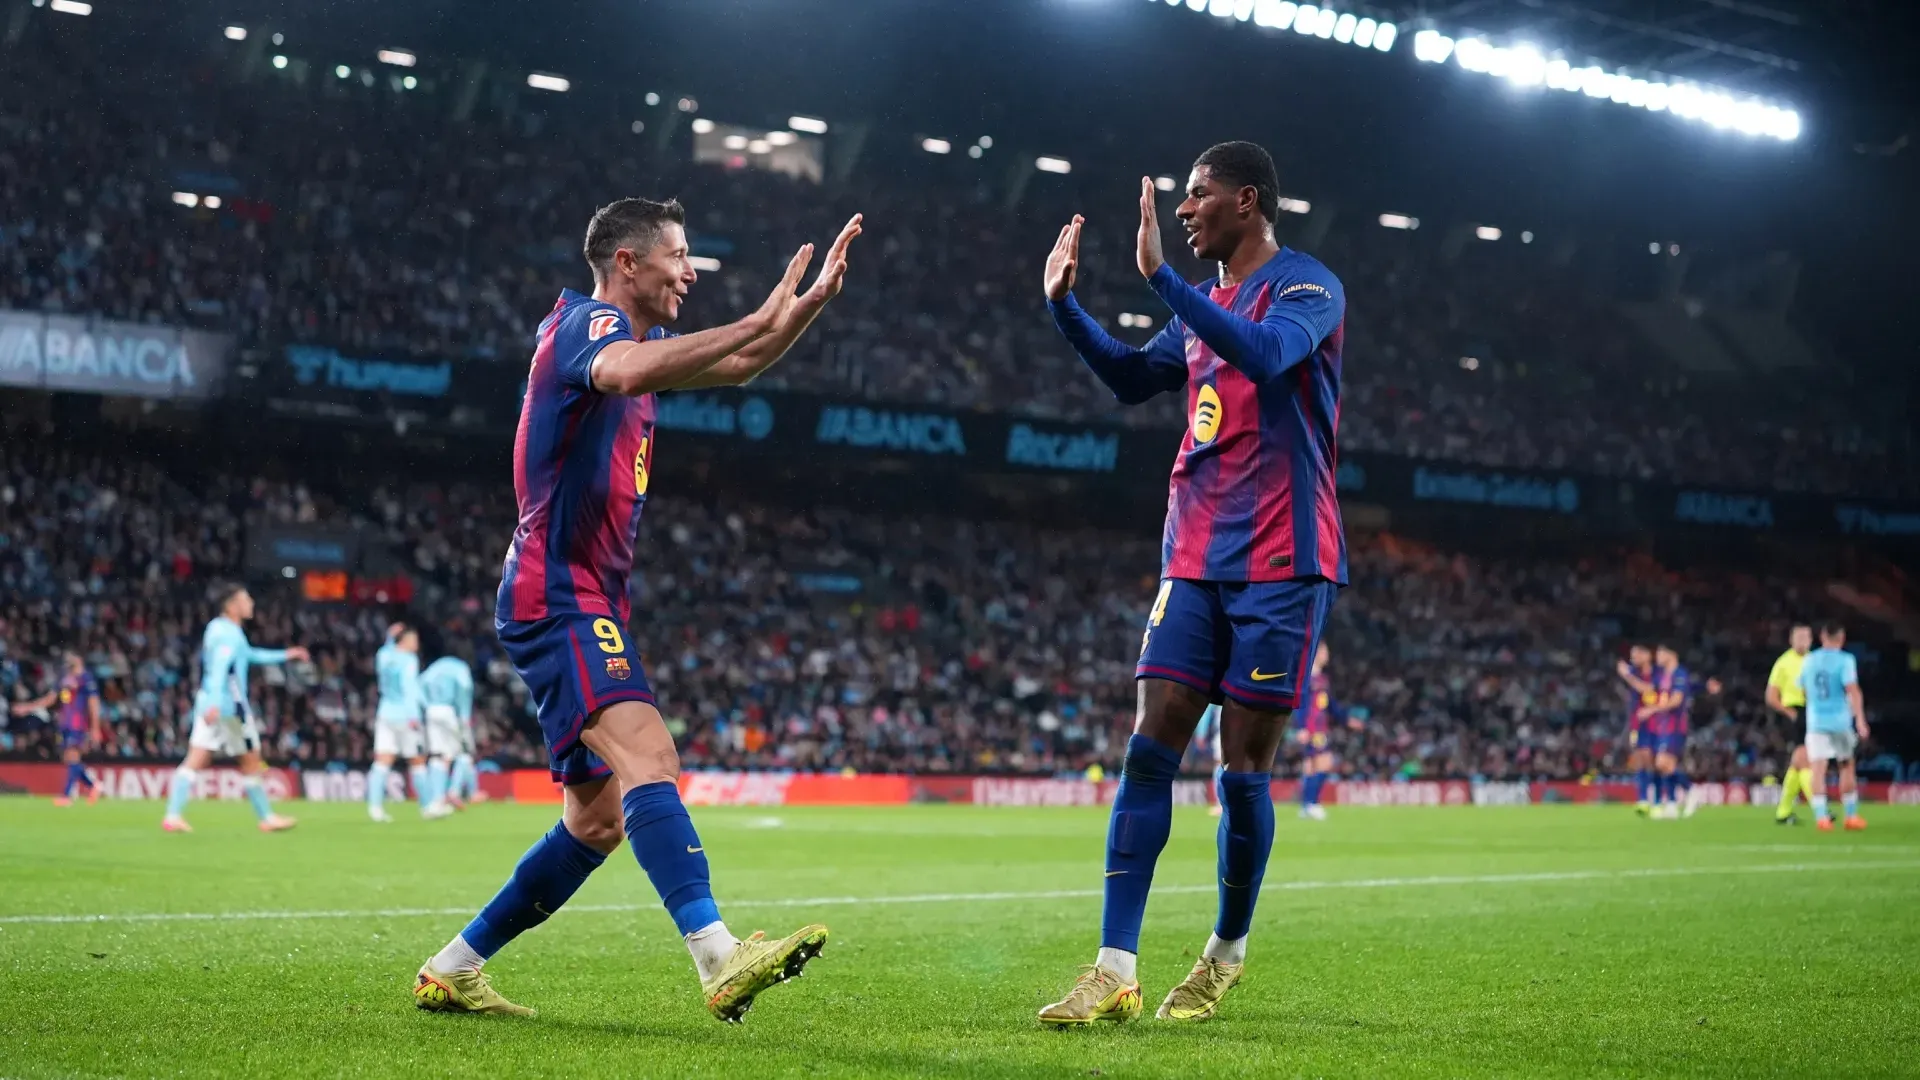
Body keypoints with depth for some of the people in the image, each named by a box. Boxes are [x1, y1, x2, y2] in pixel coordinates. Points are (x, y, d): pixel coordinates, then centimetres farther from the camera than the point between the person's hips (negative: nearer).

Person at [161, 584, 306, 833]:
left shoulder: (217, 628, 17)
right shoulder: (231, 633, -13)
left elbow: (249, 655, 31)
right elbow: (219, 668, -27)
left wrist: (284, 655, 36)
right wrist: (215, 702, -38)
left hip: (207, 701, 8)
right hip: (230, 704, -8)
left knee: (196, 760, 0)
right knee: (251, 761, 5)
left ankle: (173, 816, -11)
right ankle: (267, 818, 15)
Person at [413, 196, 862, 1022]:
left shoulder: (633, 334, 19)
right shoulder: (586, 323, -10)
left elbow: (738, 366, 30)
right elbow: (628, 373, -34)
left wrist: (816, 297, 15)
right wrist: (760, 319, -34)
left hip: (590, 602, 10)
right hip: (559, 600, -10)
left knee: (598, 821, 10)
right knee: (646, 753, -28)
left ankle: (452, 970, 18)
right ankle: (721, 961, -42)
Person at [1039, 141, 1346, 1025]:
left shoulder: (1306, 286, -7)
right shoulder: (1204, 308, 18)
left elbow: (1265, 352, -27)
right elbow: (1129, 379, 29)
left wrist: (1158, 275, -28)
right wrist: (1063, 303, 15)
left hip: (1281, 562, -7)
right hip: (1194, 560, 7)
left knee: (1244, 770, -1)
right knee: (1148, 752, -3)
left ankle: (1227, 952, 18)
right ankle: (1116, 970, -5)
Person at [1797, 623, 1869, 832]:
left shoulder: (1808, 660, 8)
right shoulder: (1845, 660, -7)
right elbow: (1853, 691, -17)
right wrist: (1860, 720, -20)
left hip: (1815, 722, 2)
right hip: (1840, 720, -2)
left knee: (1818, 769, -4)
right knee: (1847, 767, 13)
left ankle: (1821, 817, -16)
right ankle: (1852, 816, 19)